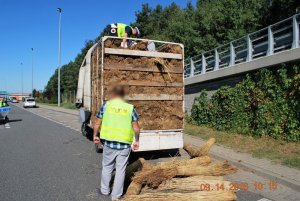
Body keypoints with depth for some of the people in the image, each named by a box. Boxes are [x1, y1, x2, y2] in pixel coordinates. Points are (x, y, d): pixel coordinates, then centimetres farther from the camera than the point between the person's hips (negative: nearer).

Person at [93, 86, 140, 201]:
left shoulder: (106, 105, -3)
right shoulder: (130, 108, -3)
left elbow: (97, 123, 2)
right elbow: (136, 128, -2)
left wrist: (95, 136, 17)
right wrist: (137, 141, 12)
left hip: (109, 143, 1)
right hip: (124, 145, 0)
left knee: (107, 167, 21)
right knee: (120, 169, 12)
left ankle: (105, 190, 36)